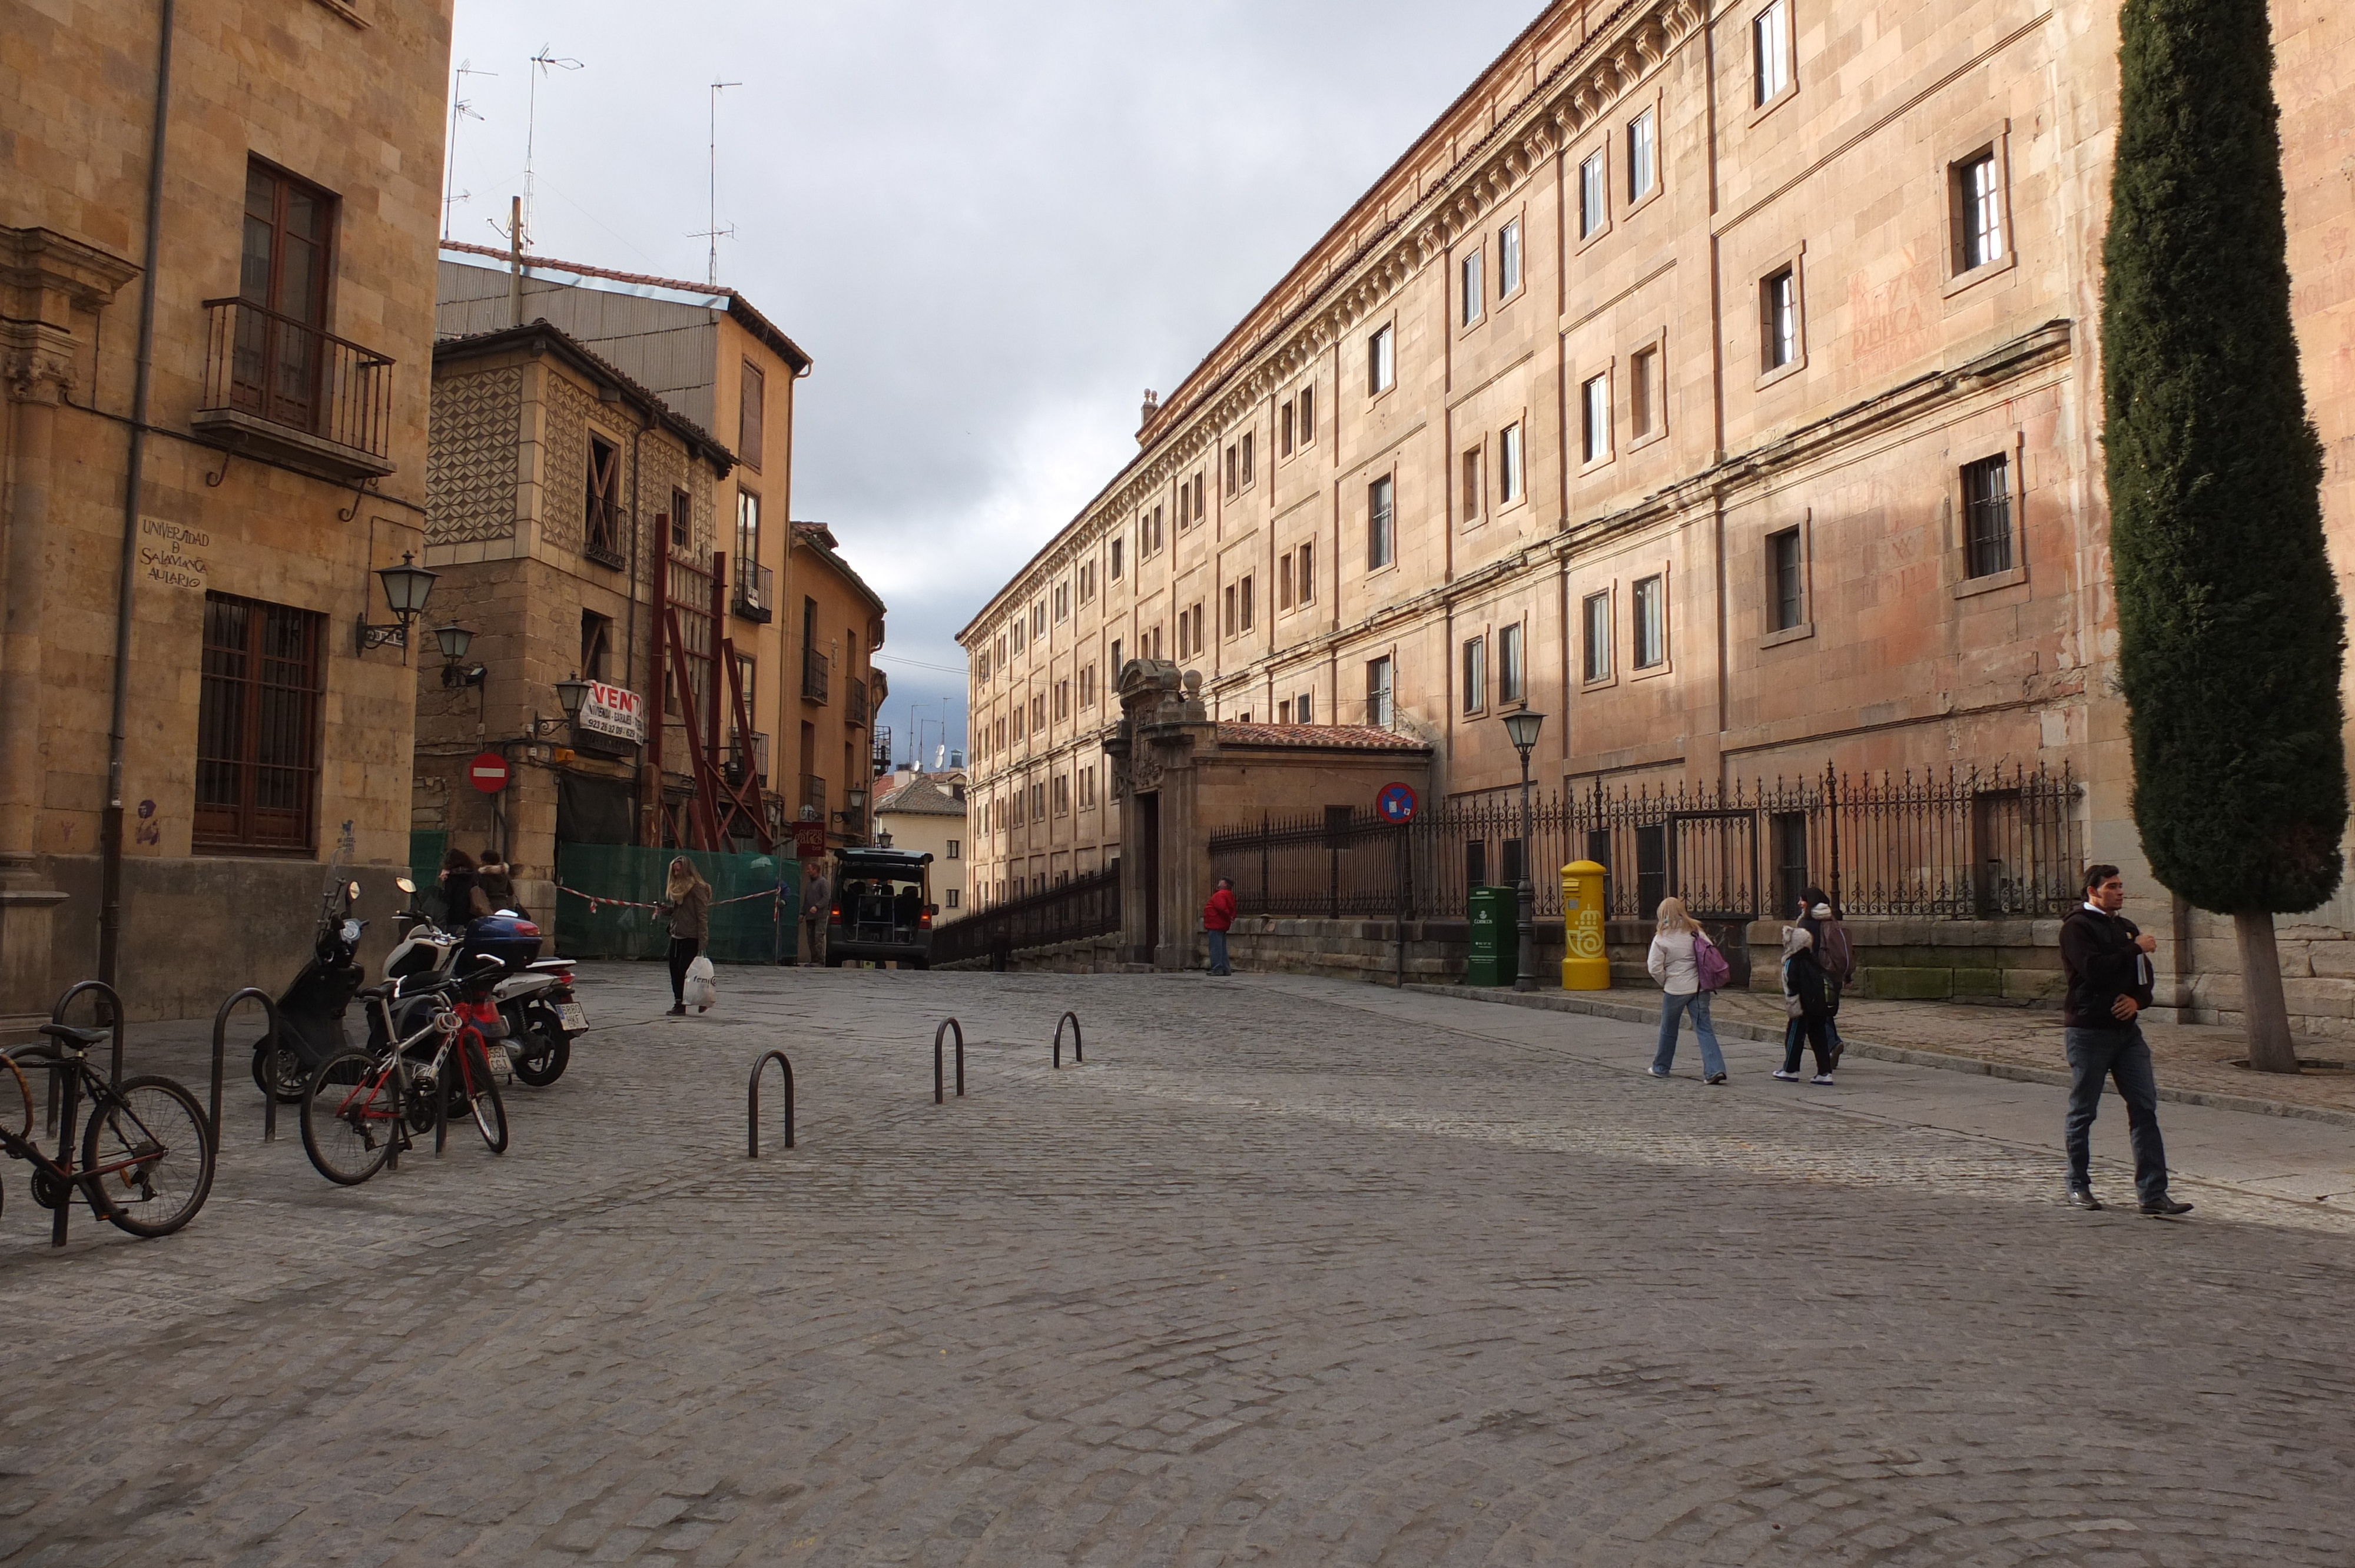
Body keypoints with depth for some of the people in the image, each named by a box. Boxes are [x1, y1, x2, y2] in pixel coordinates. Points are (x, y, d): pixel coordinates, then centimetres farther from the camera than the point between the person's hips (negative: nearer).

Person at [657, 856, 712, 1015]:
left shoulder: (697, 888, -11)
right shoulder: (676, 887, 15)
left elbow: (702, 915, -14)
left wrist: (702, 940, -17)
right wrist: (664, 910, 4)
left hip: (691, 937, -8)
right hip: (676, 935, 8)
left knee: (684, 970, -7)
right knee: (675, 970, 6)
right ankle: (678, 1003, 11)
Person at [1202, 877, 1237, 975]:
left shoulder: (1220, 895, -14)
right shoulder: (1229, 896, 18)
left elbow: (1221, 908, -27)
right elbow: (1232, 910, 17)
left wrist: (1228, 917, -15)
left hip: (1215, 925, -10)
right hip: (1222, 925, 10)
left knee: (1215, 948, -8)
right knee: (1222, 948, 14)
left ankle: (1217, 969, -9)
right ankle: (1226, 970, 16)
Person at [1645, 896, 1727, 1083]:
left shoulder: (1661, 939, -9)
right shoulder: (1695, 932, 1)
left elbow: (1655, 968, -11)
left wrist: (1665, 983, 6)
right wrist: (1704, 978, 14)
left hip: (1675, 990, -3)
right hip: (1699, 988, 3)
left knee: (1668, 1030, 13)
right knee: (1704, 1028, 1)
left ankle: (1660, 1068, 27)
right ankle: (1715, 1069, -12)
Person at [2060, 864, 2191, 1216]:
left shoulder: (2125, 927, 16)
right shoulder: (2076, 927, -7)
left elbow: (2144, 975, 16)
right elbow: (2094, 969, -22)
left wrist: (2137, 999, -5)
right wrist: (2136, 949, -13)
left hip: (2127, 1029, 7)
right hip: (2088, 1030, -6)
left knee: (2145, 1108, -1)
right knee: (2082, 1112, 4)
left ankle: (2153, 1193, 0)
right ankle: (2078, 1187, 16)